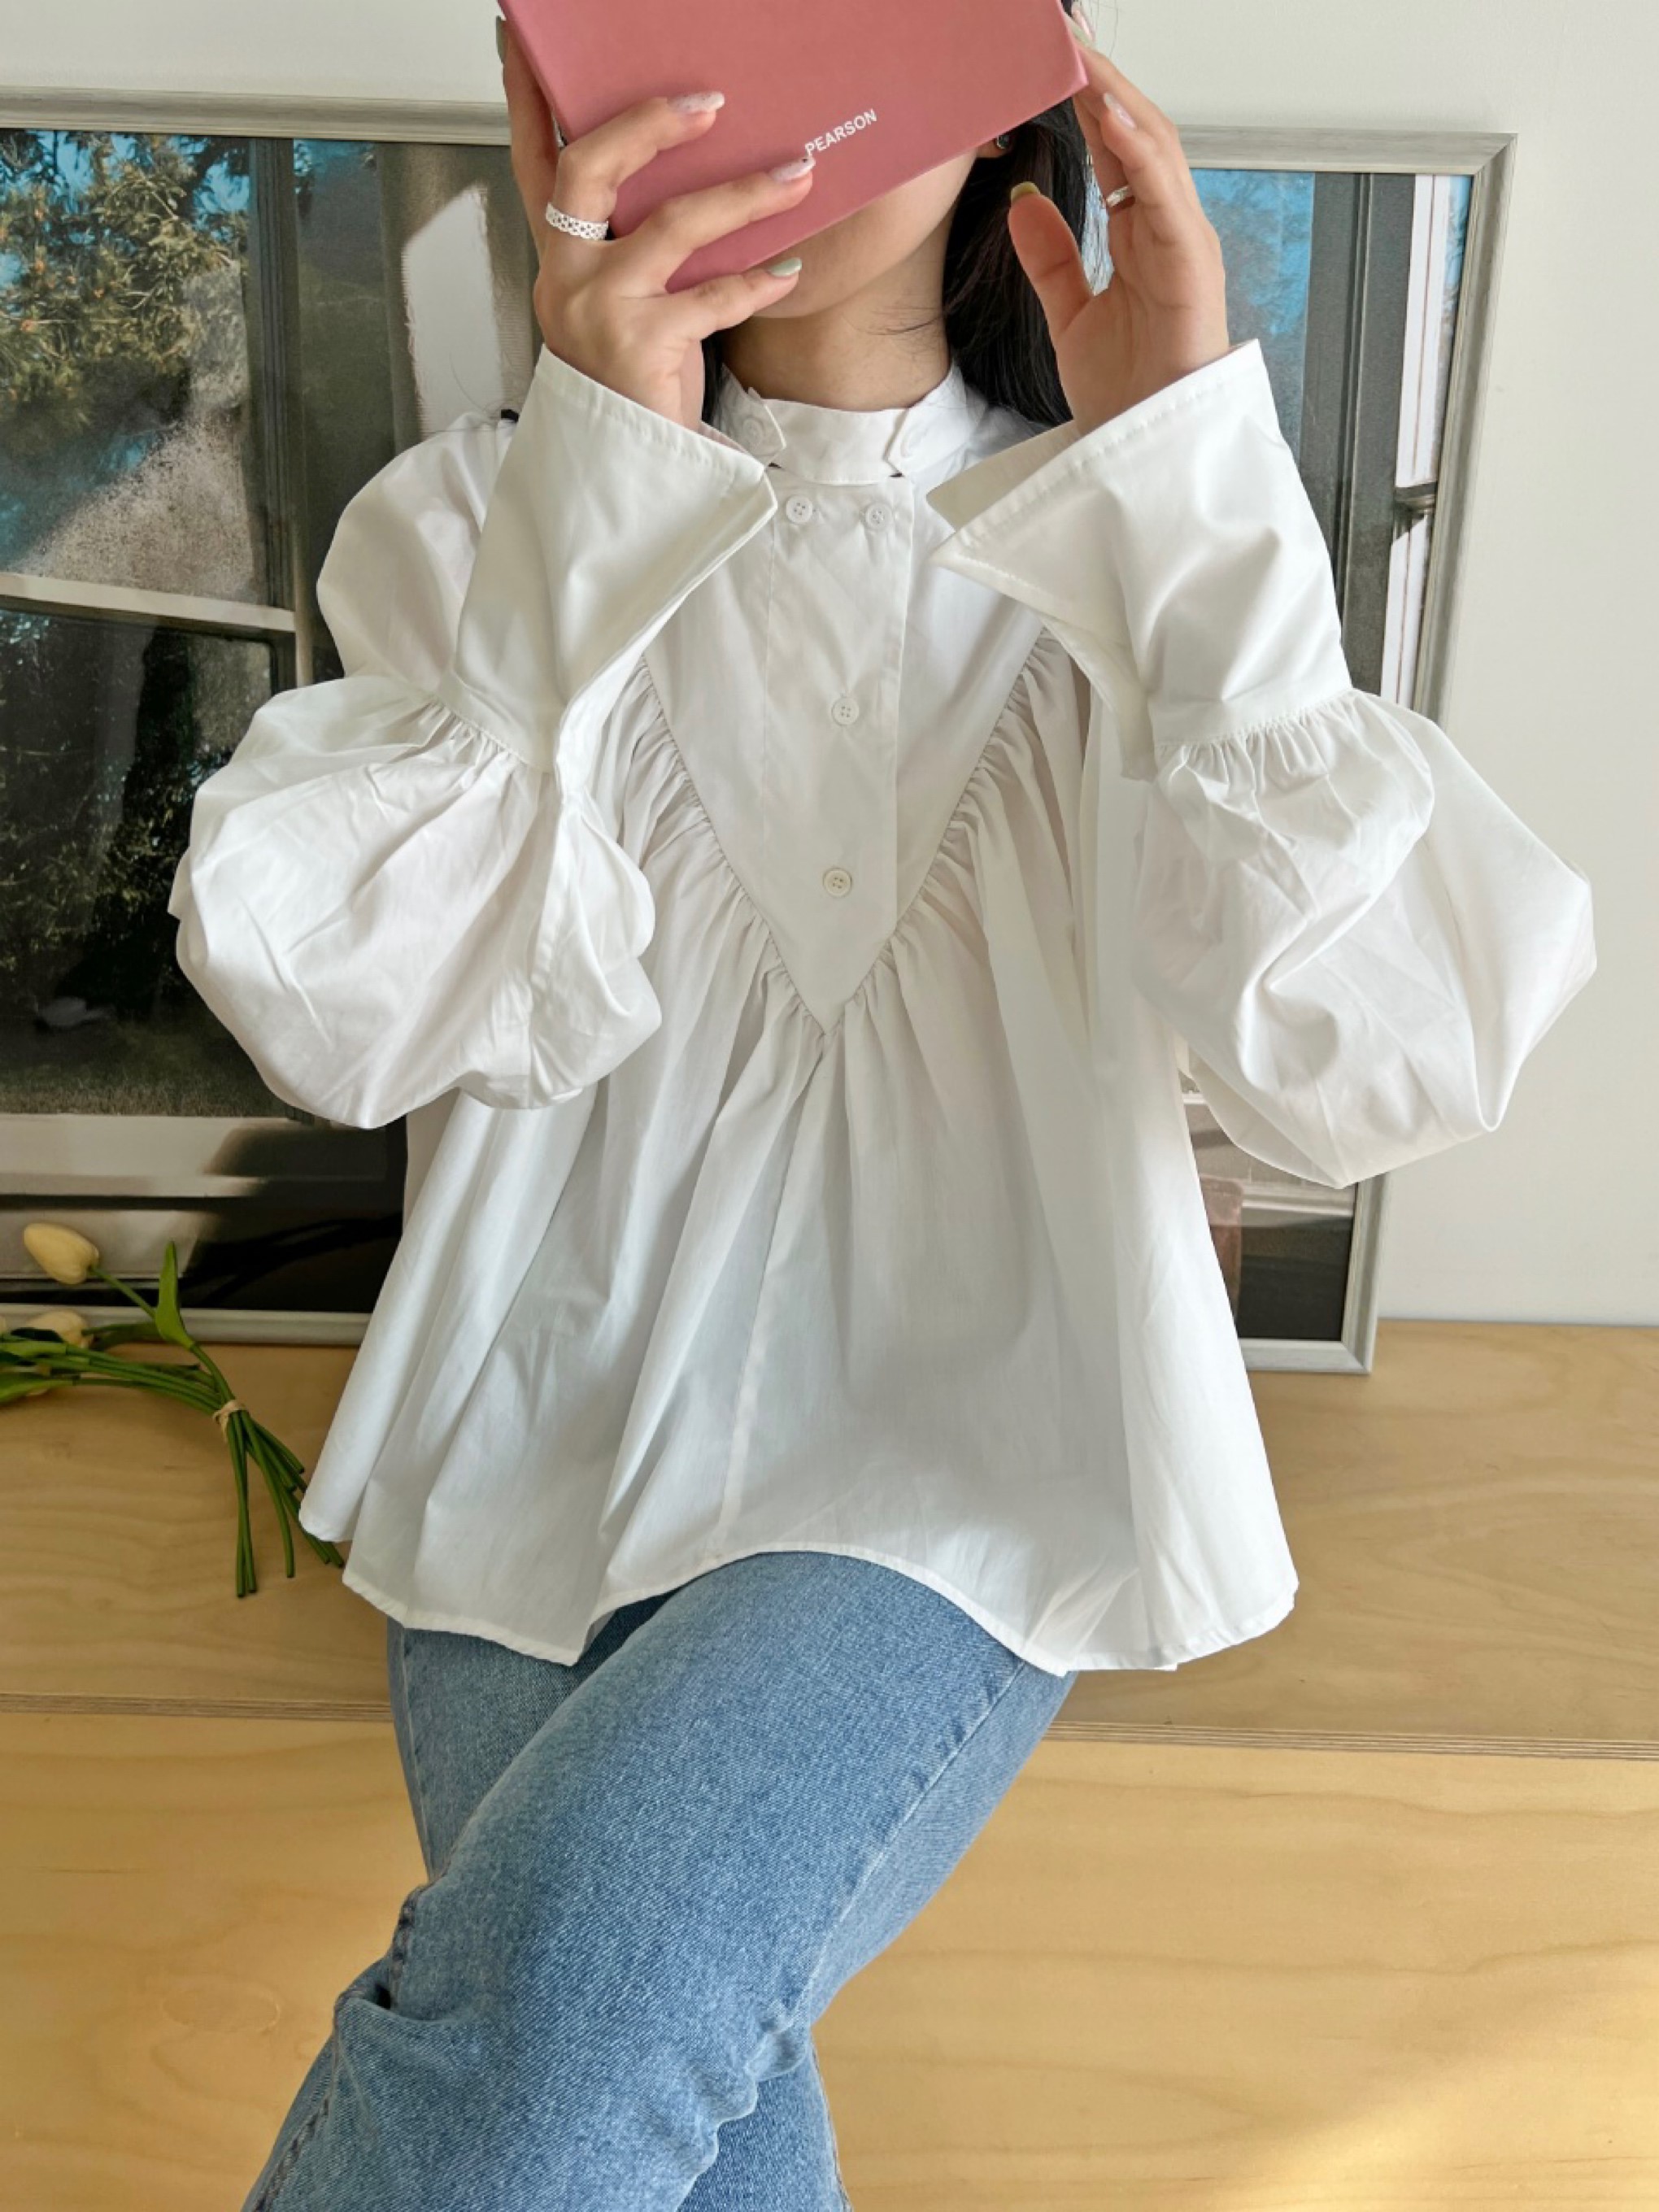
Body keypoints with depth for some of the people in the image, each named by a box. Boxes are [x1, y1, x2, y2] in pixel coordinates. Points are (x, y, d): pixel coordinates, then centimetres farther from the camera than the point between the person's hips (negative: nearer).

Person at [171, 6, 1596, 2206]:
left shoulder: (1139, 560, 0)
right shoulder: (471, 520, 2)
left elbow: (1385, 1065, -15)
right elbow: (342, 1000, -13)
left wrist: (1199, 481, -18)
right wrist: (601, 508, -19)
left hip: (951, 1472, -1)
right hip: (540, 1455, 2)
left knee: (561, 2004, -26)